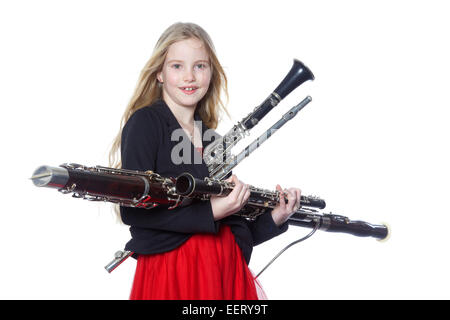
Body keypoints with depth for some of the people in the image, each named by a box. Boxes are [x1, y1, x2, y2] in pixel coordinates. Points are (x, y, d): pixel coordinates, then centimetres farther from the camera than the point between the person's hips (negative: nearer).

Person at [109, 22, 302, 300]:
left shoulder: (212, 139, 15)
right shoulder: (145, 123, -3)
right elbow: (132, 209, -14)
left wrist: (273, 219, 5)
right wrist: (210, 212, -19)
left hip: (228, 267, 6)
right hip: (171, 270, -5)